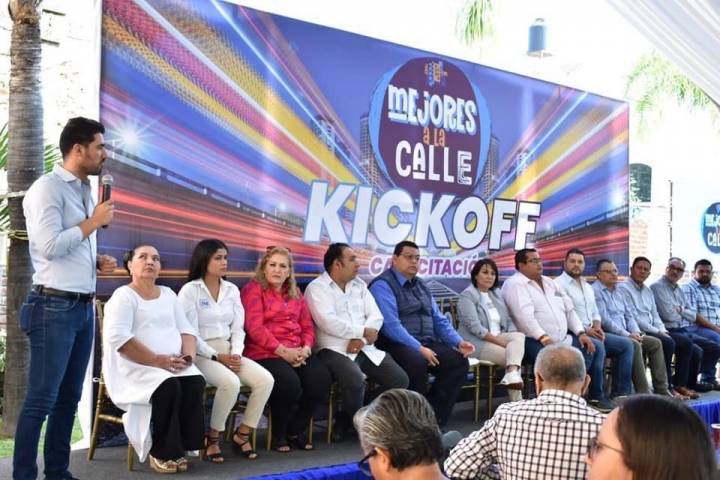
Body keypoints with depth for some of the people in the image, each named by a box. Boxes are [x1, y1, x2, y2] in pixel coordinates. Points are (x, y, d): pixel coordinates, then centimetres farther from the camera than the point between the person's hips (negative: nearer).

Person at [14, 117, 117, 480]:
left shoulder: (84, 191, 15)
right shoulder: (47, 188, -10)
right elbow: (51, 246, -20)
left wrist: (97, 262, 6)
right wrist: (94, 221, -11)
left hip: (83, 307, 9)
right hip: (54, 307, -8)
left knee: (69, 397, 12)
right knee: (41, 399, -4)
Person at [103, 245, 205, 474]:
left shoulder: (168, 294, 18)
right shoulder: (123, 296, -3)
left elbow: (187, 329, 16)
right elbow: (118, 338, -17)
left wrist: (188, 356, -6)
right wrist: (157, 360, -22)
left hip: (173, 365, 6)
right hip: (134, 367, -5)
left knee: (196, 383, -24)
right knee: (169, 387, -32)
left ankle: (181, 446, -14)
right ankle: (162, 452, -16)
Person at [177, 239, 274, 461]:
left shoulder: (232, 290, 13)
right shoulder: (190, 290, -6)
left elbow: (238, 328, 10)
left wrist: (236, 353, -9)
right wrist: (217, 356, -16)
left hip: (228, 352, 6)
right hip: (201, 354, -6)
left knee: (265, 379, -17)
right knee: (230, 382, -33)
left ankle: (242, 434, -2)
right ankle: (212, 437, -12)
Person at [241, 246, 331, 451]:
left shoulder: (295, 293, 21)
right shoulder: (253, 290, 2)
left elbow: (307, 326, 17)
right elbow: (255, 328, -10)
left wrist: (305, 349, -5)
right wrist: (283, 351, -16)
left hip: (297, 353, 6)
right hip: (264, 354, -6)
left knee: (321, 377, -22)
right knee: (289, 382, -33)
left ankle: (295, 431, -1)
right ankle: (279, 434, -5)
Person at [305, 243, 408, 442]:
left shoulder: (359, 285, 18)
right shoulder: (317, 288, -2)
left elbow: (376, 316, 8)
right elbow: (328, 322, -17)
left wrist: (361, 339, -11)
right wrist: (363, 331, -10)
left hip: (365, 349, 7)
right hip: (334, 350, -7)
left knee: (400, 380, -10)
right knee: (355, 381, -35)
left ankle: (347, 419, 4)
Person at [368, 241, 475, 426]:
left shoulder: (421, 286, 20)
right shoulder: (383, 285, -6)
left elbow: (439, 320, 18)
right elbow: (390, 325, -18)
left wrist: (459, 342, 1)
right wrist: (419, 349, -24)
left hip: (427, 343, 7)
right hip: (398, 345, -7)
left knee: (458, 361, -16)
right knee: (417, 362, -37)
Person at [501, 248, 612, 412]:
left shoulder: (548, 282, 21)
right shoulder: (515, 284, -6)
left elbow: (569, 309, 19)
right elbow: (525, 316, -20)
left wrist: (581, 333, 5)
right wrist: (544, 338, -29)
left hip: (563, 338, 9)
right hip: (536, 341, -9)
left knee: (597, 347, 0)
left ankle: (596, 396, 7)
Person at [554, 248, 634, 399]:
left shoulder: (587, 286, 23)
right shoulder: (559, 284, -5)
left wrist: (597, 327, 1)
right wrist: (585, 330, -18)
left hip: (591, 333, 9)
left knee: (626, 344, -2)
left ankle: (621, 393, -3)